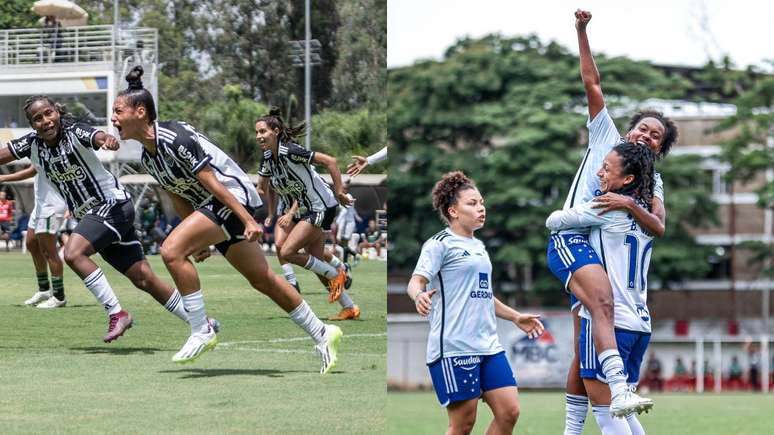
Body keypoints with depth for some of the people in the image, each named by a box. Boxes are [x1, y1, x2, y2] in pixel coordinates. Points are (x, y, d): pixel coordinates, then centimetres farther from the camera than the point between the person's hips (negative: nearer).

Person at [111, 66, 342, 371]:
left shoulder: (173, 137, -21)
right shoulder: (147, 158, 7)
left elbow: (211, 181, -23)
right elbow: (179, 200, 17)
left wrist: (247, 220, -23)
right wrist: (198, 240, 18)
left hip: (233, 195, -10)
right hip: (210, 207, 10)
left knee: (171, 251, -23)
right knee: (262, 280, 12)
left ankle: (201, 332, -15)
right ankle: (322, 335, 22)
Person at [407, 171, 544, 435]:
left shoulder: (478, 246, 20)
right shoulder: (440, 244, -4)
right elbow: (416, 281, -16)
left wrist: (516, 317, 31)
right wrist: (419, 296, -38)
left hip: (488, 346, 8)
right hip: (453, 347, -8)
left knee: (509, 411, -1)